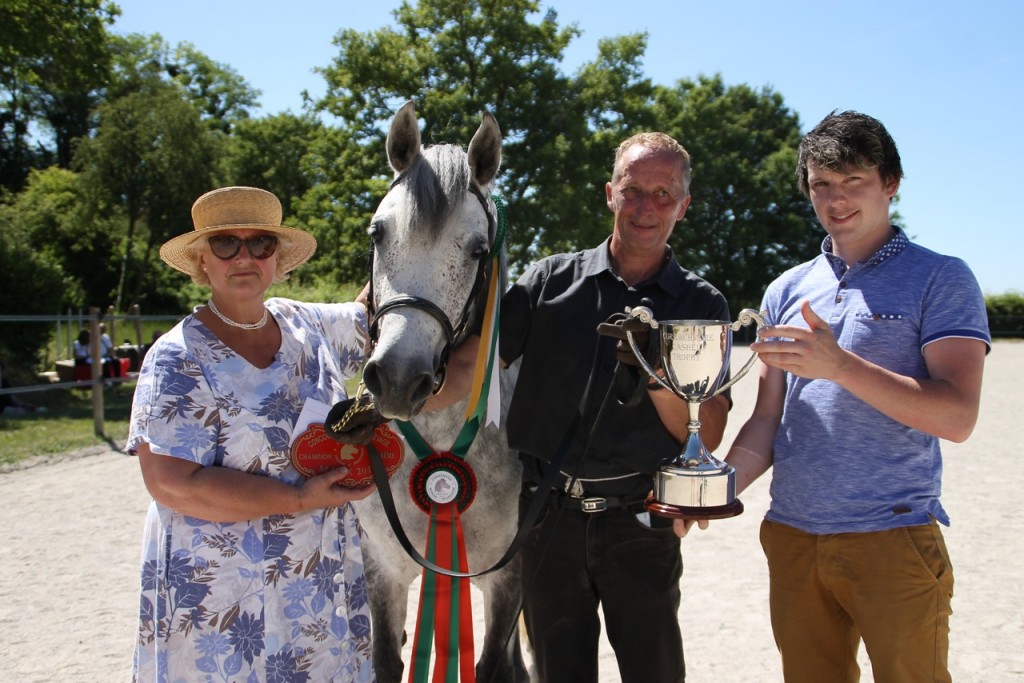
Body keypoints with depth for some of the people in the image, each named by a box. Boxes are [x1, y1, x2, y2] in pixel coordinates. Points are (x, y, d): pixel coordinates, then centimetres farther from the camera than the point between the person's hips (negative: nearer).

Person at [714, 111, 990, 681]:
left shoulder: (940, 279, -2)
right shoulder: (787, 290, 12)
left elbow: (958, 416, -13)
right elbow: (769, 420, 12)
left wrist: (839, 365, -23)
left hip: (893, 538, -4)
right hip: (792, 538, 4)